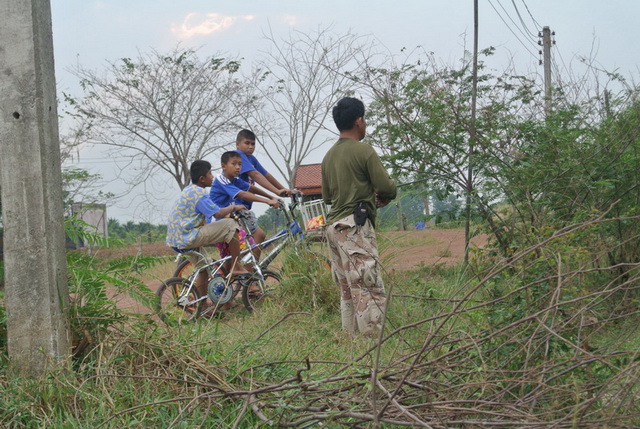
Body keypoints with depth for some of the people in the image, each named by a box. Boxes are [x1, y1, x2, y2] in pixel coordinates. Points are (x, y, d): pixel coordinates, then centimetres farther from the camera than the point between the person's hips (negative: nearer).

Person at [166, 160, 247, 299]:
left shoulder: (189, 190, 18)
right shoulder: (199, 193, -14)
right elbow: (218, 213, -20)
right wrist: (234, 207, -2)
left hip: (178, 239, 10)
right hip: (189, 237, -10)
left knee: (203, 270, 23)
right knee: (230, 224, -13)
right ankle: (235, 267, -9)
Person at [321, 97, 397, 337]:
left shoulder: (329, 155, 15)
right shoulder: (364, 151, -7)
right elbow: (387, 188, -11)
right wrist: (383, 197, 13)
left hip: (333, 226, 8)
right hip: (356, 226, -8)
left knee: (348, 292, 11)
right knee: (370, 290, -10)